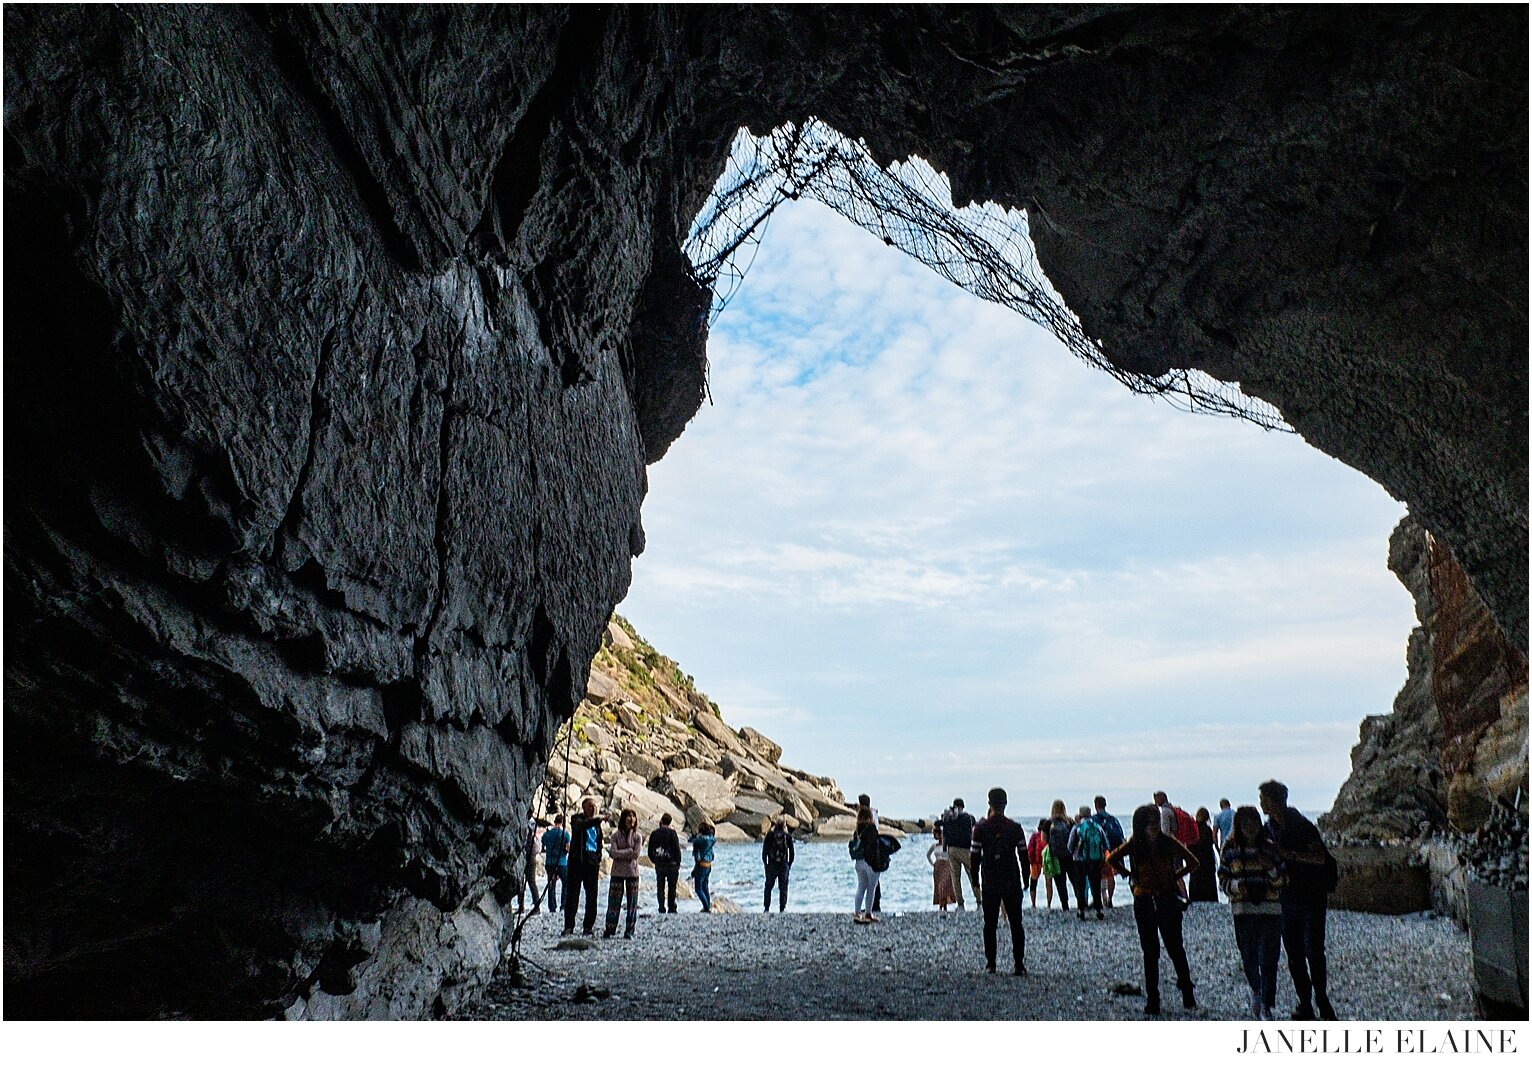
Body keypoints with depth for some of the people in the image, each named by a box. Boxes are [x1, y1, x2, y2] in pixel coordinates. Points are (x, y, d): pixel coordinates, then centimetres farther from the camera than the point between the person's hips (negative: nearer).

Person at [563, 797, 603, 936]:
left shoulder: (596, 823, 17)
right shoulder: (576, 819, 2)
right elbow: (581, 825, -23)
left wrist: (598, 863, 15)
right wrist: (598, 819, -34)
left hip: (592, 862, 4)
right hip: (577, 860, -4)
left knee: (591, 896, 3)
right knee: (572, 894, -4)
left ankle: (589, 927, 11)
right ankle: (568, 926, 2)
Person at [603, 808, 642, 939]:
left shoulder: (637, 836, 1)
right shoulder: (616, 835, 3)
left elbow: (636, 855, -9)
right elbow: (613, 853, -9)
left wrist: (619, 854, -7)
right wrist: (629, 851, -12)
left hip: (632, 873, 0)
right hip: (617, 873, 0)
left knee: (632, 903, 1)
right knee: (613, 902, 0)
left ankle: (629, 931, 8)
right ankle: (609, 929, 7)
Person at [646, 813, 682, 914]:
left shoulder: (654, 833, 4)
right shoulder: (672, 832, -9)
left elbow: (650, 850, 9)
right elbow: (677, 848, -8)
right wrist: (678, 862, 2)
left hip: (659, 864, 3)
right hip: (671, 864, -3)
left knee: (660, 887, 8)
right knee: (672, 887, 6)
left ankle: (662, 909, 4)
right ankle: (671, 908, 6)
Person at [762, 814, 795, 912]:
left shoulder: (770, 835, -5)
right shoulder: (788, 836, -4)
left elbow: (764, 851, -3)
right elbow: (792, 853, 0)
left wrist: (765, 863, 7)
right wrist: (789, 864, 11)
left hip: (772, 865, 0)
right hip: (784, 865, 0)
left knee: (768, 887, 12)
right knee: (783, 888, 7)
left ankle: (767, 908, 10)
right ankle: (782, 908, 3)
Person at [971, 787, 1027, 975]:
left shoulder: (980, 828, -4)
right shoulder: (1015, 828, -3)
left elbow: (975, 857, -3)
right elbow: (1024, 856, 0)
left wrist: (975, 882, 6)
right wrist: (1025, 879, 11)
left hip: (989, 883, 0)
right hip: (1012, 882, 0)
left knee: (990, 924, 8)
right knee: (1016, 924, 7)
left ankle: (990, 963, 8)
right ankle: (1019, 964, 4)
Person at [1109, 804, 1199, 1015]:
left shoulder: (1168, 841, -5)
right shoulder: (1134, 845, -5)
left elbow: (1193, 863, 6)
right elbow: (1113, 859, 12)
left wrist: (1175, 876, 2)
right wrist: (1129, 875, 5)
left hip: (1168, 900, 0)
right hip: (1144, 901, 0)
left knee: (1175, 947, 3)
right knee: (1150, 952, 5)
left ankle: (1187, 993, 20)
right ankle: (1152, 1000, 11)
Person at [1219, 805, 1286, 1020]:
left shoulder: (1269, 848, 4)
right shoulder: (1230, 849, 3)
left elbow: (1282, 882, 6)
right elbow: (1223, 879, 6)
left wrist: (1271, 868, -12)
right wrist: (1235, 885, -13)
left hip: (1271, 908, 0)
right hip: (1243, 910, 0)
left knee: (1269, 960, -3)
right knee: (1249, 957, 5)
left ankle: (1267, 1007, 8)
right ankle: (1256, 992, 35)